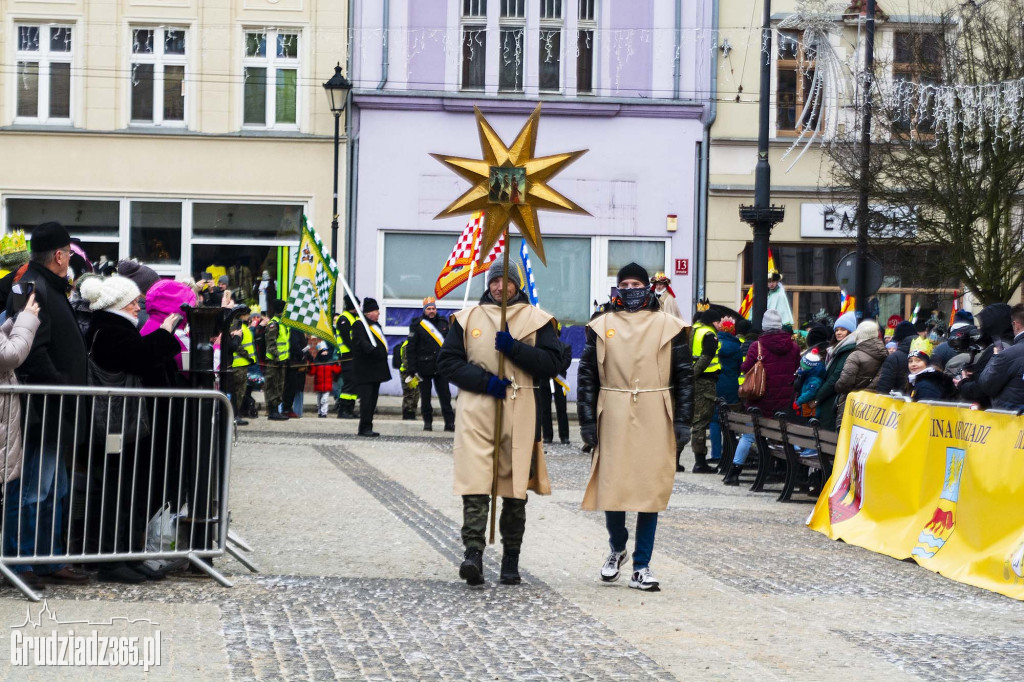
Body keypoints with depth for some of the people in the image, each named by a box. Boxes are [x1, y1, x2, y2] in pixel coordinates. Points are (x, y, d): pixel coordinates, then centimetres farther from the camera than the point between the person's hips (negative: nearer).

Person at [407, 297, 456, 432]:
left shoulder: (443, 323, 10)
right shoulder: (417, 325, -1)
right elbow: (411, 348, -3)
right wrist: (413, 369, -9)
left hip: (441, 367, 2)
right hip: (424, 368, -2)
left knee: (445, 395, 0)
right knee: (425, 396, 5)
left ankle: (449, 423, 1)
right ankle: (427, 422, 16)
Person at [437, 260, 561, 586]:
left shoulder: (537, 320, 8)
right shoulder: (467, 318, 11)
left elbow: (552, 363, -1)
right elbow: (447, 361, 5)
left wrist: (514, 348, -13)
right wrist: (484, 381, -9)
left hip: (519, 413, 0)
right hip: (476, 410, 0)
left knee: (515, 487, 5)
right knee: (475, 485, -13)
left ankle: (511, 560, 14)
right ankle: (473, 552, -18)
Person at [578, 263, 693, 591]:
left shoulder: (669, 326, 6)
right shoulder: (601, 326, 8)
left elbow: (684, 376, 6)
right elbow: (587, 376, 6)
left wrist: (682, 422, -1)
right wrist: (587, 420, -1)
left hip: (655, 420, 0)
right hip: (614, 419, 0)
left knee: (651, 490, 0)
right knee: (612, 488, 0)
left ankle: (641, 567, 8)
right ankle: (617, 548, 27)